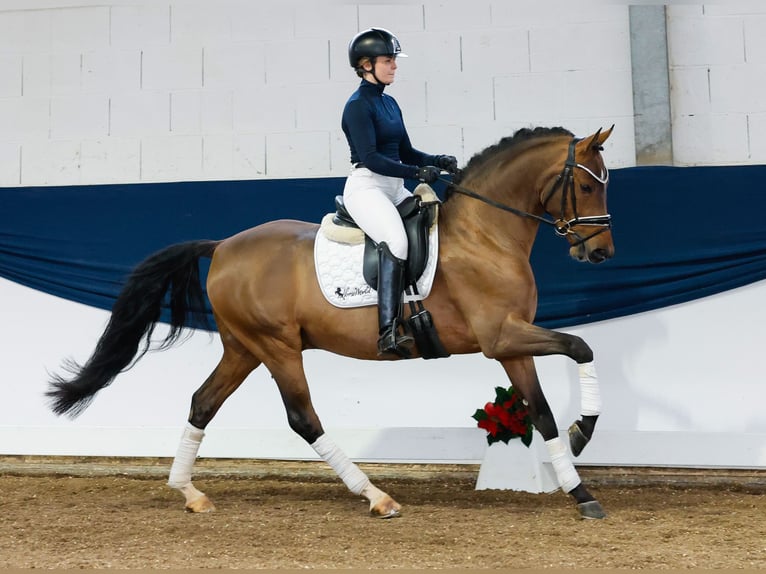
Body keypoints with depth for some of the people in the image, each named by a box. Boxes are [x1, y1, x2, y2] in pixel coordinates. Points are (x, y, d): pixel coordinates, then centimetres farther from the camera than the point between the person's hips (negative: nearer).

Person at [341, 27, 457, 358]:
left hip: (395, 189, 10)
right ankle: (388, 333, -39)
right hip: (366, 187, -10)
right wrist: (417, 172, -26)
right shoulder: (357, 105, -9)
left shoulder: (389, 104, 17)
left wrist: (438, 161, 0)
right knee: (396, 242, -32)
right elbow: (370, 157, -19)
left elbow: (406, 152, 19)